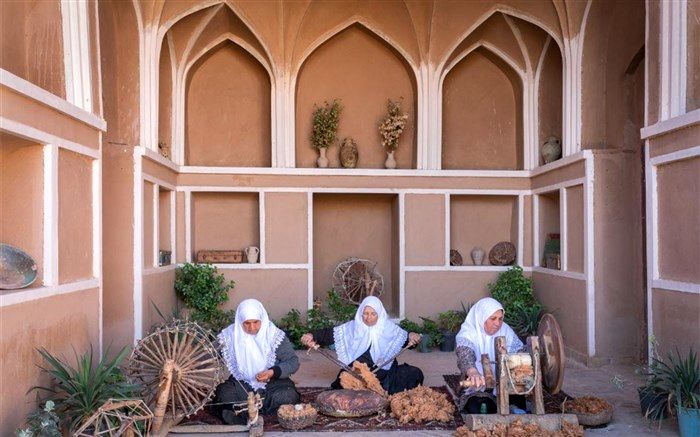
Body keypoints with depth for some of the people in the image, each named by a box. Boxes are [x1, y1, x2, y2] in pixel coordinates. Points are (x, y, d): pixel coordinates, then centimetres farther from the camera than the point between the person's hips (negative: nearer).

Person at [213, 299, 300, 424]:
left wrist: (273, 372, -24)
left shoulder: (274, 334, -8)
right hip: (239, 384, 0)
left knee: (288, 396, -29)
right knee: (223, 395, -29)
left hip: (272, 383, 0)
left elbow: (293, 362, -8)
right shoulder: (230, 335, -4)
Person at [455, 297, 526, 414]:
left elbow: (520, 352, -10)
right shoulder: (467, 333, -13)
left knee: (519, 401, -24)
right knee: (476, 407, -30)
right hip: (477, 388, -3)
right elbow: (465, 354, -33)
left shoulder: (506, 331, 1)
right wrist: (472, 372, -56)